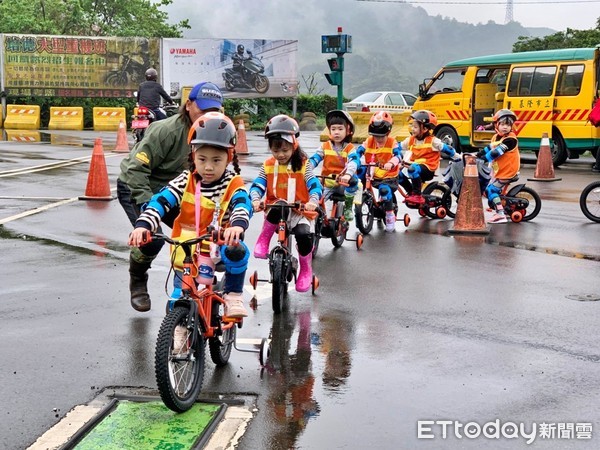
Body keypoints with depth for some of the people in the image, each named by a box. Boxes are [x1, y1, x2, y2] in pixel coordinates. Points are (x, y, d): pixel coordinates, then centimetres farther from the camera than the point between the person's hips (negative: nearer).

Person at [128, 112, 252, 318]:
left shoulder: (233, 185, -7)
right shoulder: (185, 182, -4)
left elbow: (242, 205, -27)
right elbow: (160, 202, -14)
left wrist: (238, 225, -51)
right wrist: (142, 225, -34)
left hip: (219, 249, -1)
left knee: (237, 251, -33)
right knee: (180, 301, -2)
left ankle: (233, 295, -10)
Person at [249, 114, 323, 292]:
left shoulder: (303, 165, -2)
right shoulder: (268, 166, 5)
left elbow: (315, 185, -10)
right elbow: (257, 185, -2)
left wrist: (313, 201, -31)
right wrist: (255, 199, -25)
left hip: (300, 211, 0)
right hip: (275, 212, 0)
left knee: (304, 234, -30)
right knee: (278, 207, -38)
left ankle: (306, 269, 0)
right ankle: (264, 239, -12)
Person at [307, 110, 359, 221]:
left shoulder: (349, 148, -4)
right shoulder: (325, 147, 3)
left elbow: (353, 163, -22)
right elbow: (314, 159, -5)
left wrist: (348, 175, -44)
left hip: (344, 183, -2)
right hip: (327, 184, 2)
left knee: (353, 180, -33)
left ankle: (348, 208, -14)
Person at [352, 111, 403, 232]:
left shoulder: (392, 143, -6)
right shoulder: (369, 142, 3)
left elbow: (398, 155, -23)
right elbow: (358, 152, -4)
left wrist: (391, 163, -45)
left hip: (389, 177, -5)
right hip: (372, 176, 5)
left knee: (385, 189, -33)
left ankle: (390, 216, -11)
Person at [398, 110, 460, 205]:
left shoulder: (433, 141, -8)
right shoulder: (411, 140, 7)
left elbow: (447, 149, -1)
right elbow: (399, 147, 15)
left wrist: (458, 158, 4)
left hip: (428, 168, -7)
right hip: (414, 165, 7)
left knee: (413, 169, -36)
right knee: (399, 174, -11)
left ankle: (417, 196, -27)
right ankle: (411, 193, 12)